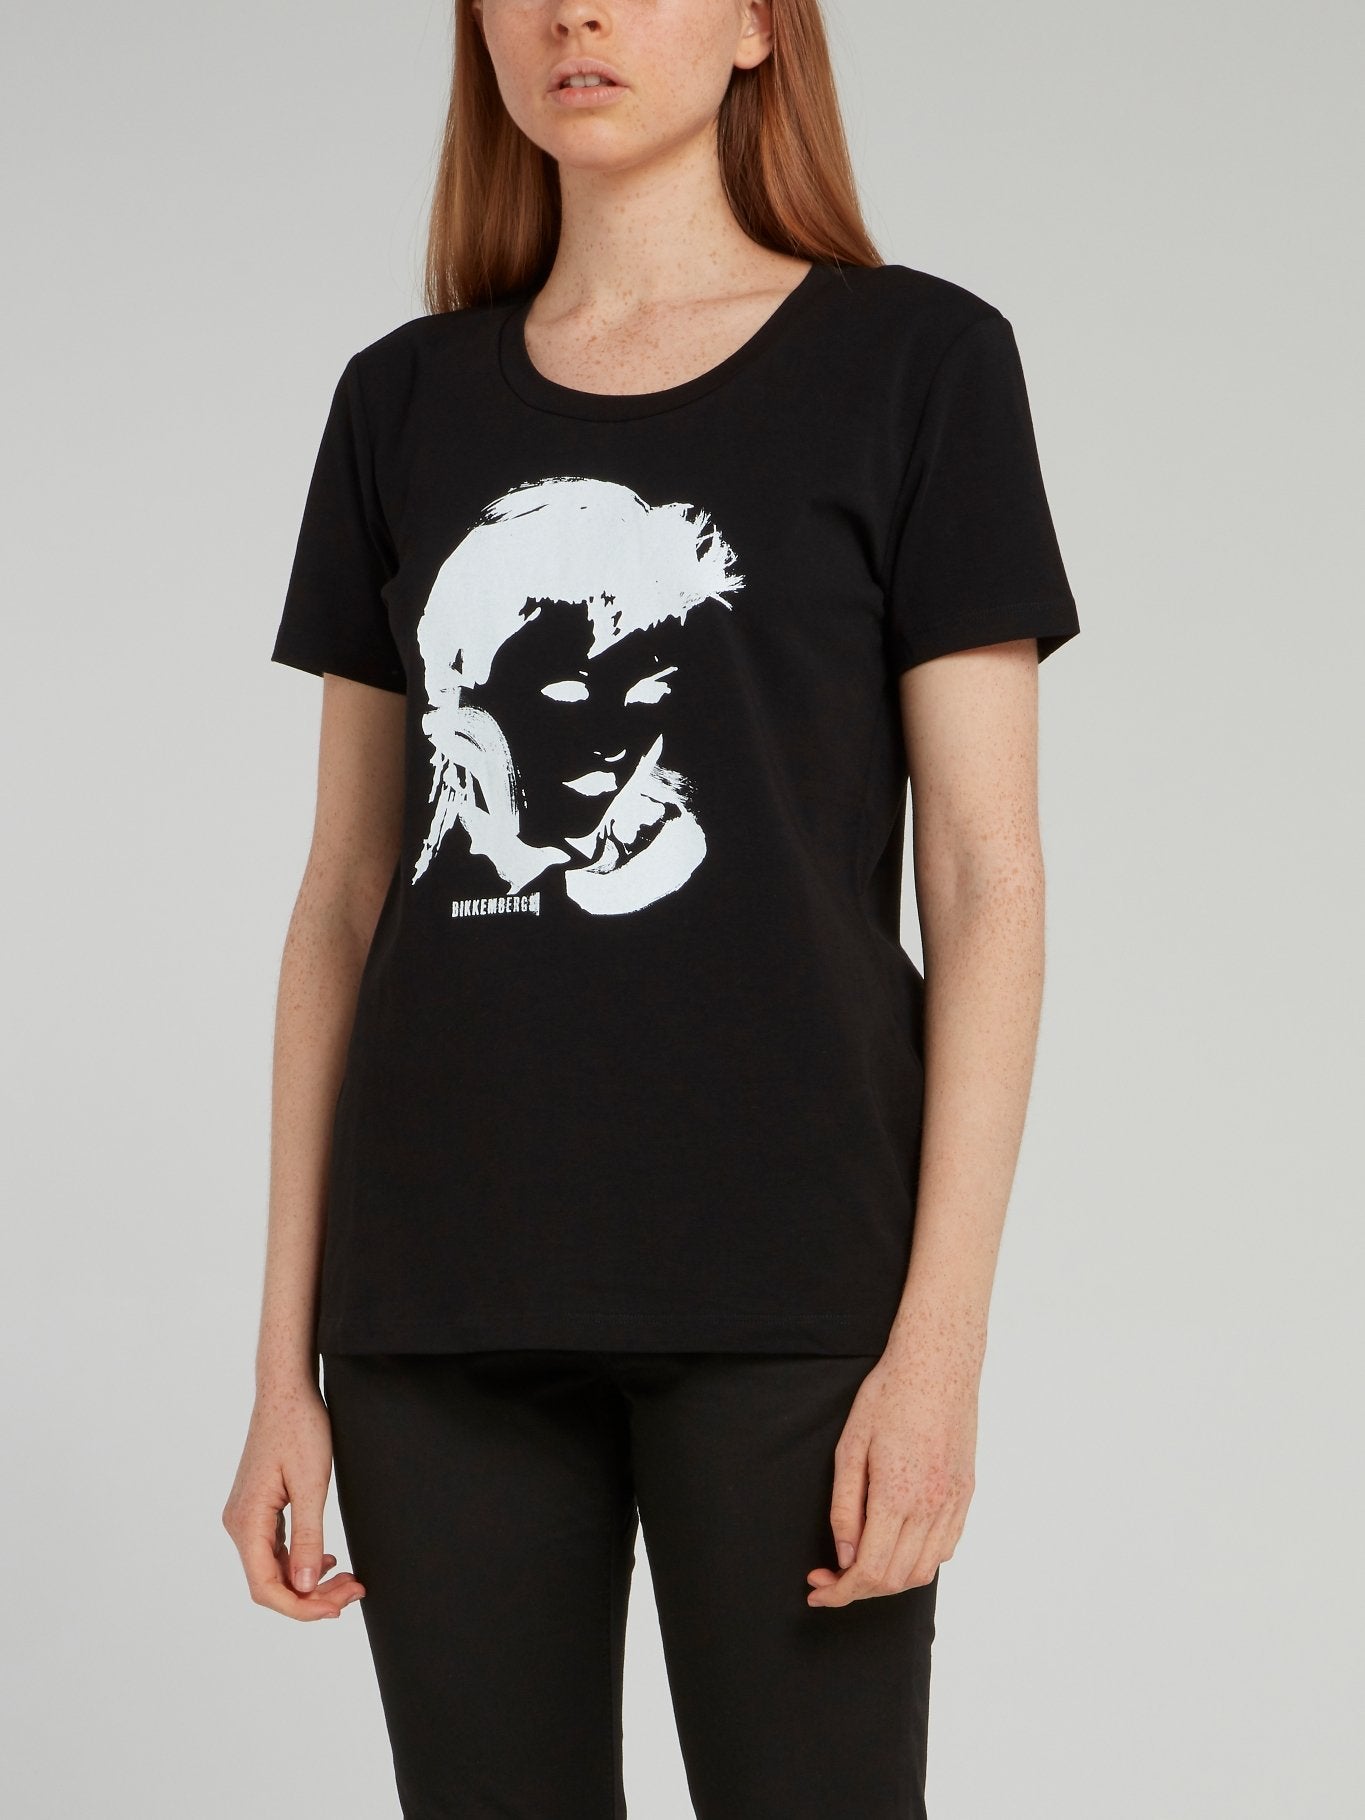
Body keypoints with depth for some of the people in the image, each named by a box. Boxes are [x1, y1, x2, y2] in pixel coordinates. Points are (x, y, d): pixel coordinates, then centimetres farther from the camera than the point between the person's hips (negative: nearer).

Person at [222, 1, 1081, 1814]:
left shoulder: (914, 361, 1)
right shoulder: (404, 403, 11)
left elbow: (983, 877, -3)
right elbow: (347, 895, 11)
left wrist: (943, 1334, -10)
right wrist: (288, 1359, 8)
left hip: (780, 1297, -3)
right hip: (442, 1312, 3)